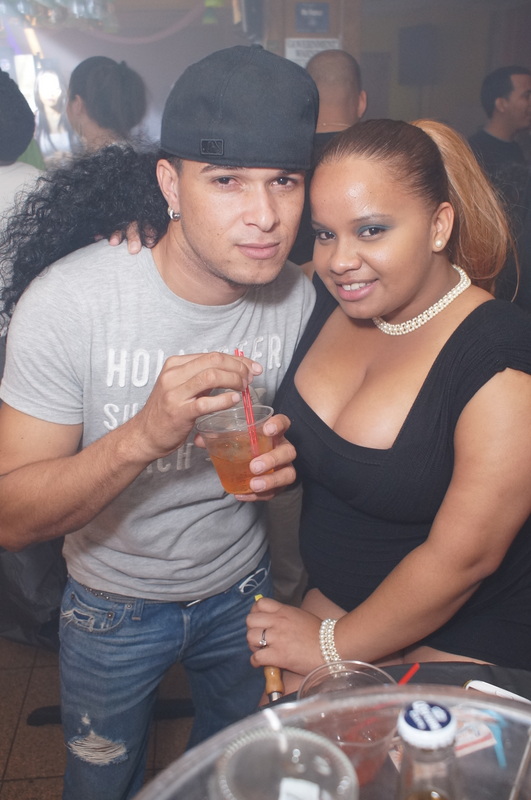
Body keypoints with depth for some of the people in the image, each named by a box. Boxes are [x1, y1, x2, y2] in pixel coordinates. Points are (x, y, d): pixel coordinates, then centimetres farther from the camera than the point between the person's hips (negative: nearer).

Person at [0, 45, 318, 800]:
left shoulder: (299, 297, -17)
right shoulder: (68, 300, -28)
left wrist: (283, 461, -25)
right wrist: (144, 435, -44)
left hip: (241, 590, 3)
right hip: (113, 605, -2)